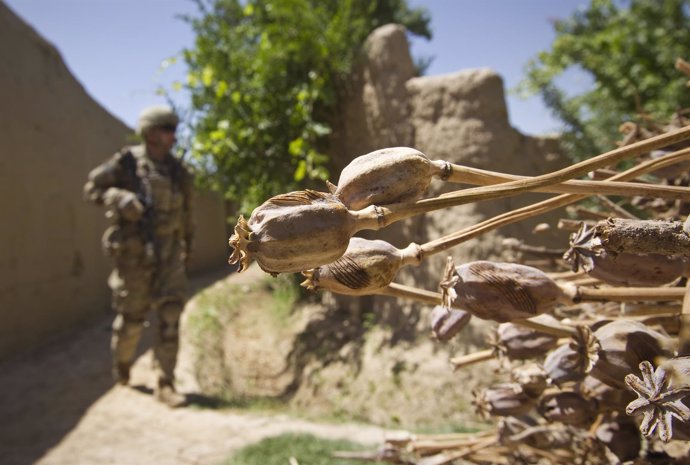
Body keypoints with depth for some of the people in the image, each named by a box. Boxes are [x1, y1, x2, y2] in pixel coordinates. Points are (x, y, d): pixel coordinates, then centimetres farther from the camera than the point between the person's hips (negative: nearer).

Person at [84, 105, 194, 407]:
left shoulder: (177, 170, 7)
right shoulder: (126, 162, -6)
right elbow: (92, 189, -2)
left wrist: (187, 247, 22)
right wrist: (118, 198, -22)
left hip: (168, 251, 3)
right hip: (134, 250, -3)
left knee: (171, 313, -8)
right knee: (132, 316, 7)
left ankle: (165, 384, -3)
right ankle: (122, 361, 39)